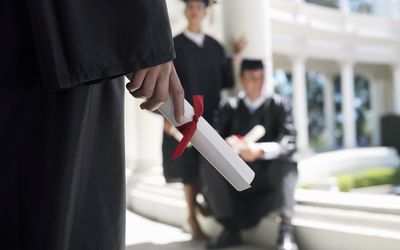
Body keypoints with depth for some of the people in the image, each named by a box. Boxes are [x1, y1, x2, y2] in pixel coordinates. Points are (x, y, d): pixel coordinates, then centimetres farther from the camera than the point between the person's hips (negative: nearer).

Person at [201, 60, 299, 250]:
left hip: (268, 180, -2)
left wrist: (259, 151, -36)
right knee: (209, 163, -23)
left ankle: (285, 229, -37)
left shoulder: (279, 106, 0)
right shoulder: (228, 107, 5)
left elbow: (289, 143, -16)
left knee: (286, 164, -30)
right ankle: (230, 228, -21)